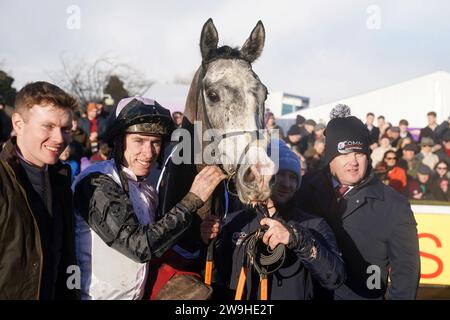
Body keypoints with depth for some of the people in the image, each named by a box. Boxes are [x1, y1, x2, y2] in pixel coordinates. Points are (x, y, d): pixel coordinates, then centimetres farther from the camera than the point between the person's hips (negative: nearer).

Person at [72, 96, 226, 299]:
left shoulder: (146, 188, 3)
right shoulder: (96, 183, -21)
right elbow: (139, 245, -28)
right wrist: (193, 199, -25)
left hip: (137, 294, 7)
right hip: (97, 294, -7)